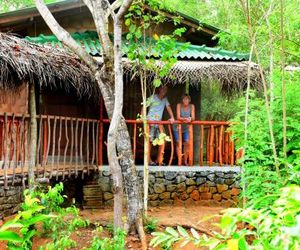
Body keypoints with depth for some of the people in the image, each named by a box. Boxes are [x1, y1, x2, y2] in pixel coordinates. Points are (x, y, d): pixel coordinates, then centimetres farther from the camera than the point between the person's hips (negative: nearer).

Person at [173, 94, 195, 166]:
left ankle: (185, 161, 4)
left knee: (187, 143, -7)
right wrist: (185, 119, -38)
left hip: (186, 128, 2)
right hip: (178, 127, -2)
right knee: (178, 143, -5)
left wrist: (190, 119, -35)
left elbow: (193, 117, -12)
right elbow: (178, 117, -20)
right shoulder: (179, 105, -14)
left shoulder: (192, 106, -8)